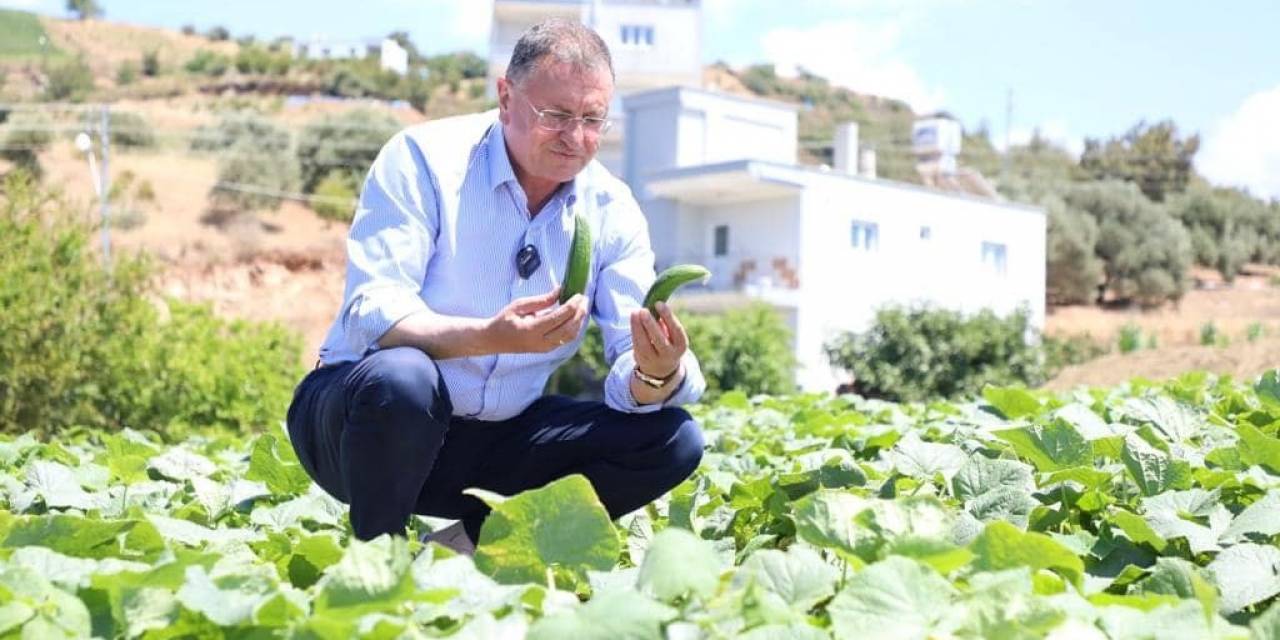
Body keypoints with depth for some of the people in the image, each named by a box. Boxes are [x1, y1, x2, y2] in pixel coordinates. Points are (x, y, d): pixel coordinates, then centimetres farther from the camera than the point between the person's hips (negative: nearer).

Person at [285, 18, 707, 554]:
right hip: (358, 412, -4)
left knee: (673, 439, -11)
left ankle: (473, 541, -9)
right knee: (401, 379, -38)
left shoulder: (613, 211, -1)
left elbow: (631, 380, -7)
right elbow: (371, 314, -24)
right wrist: (490, 337, -41)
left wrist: (658, 373, -32)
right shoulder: (424, 159, -12)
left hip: (500, 438, 5)